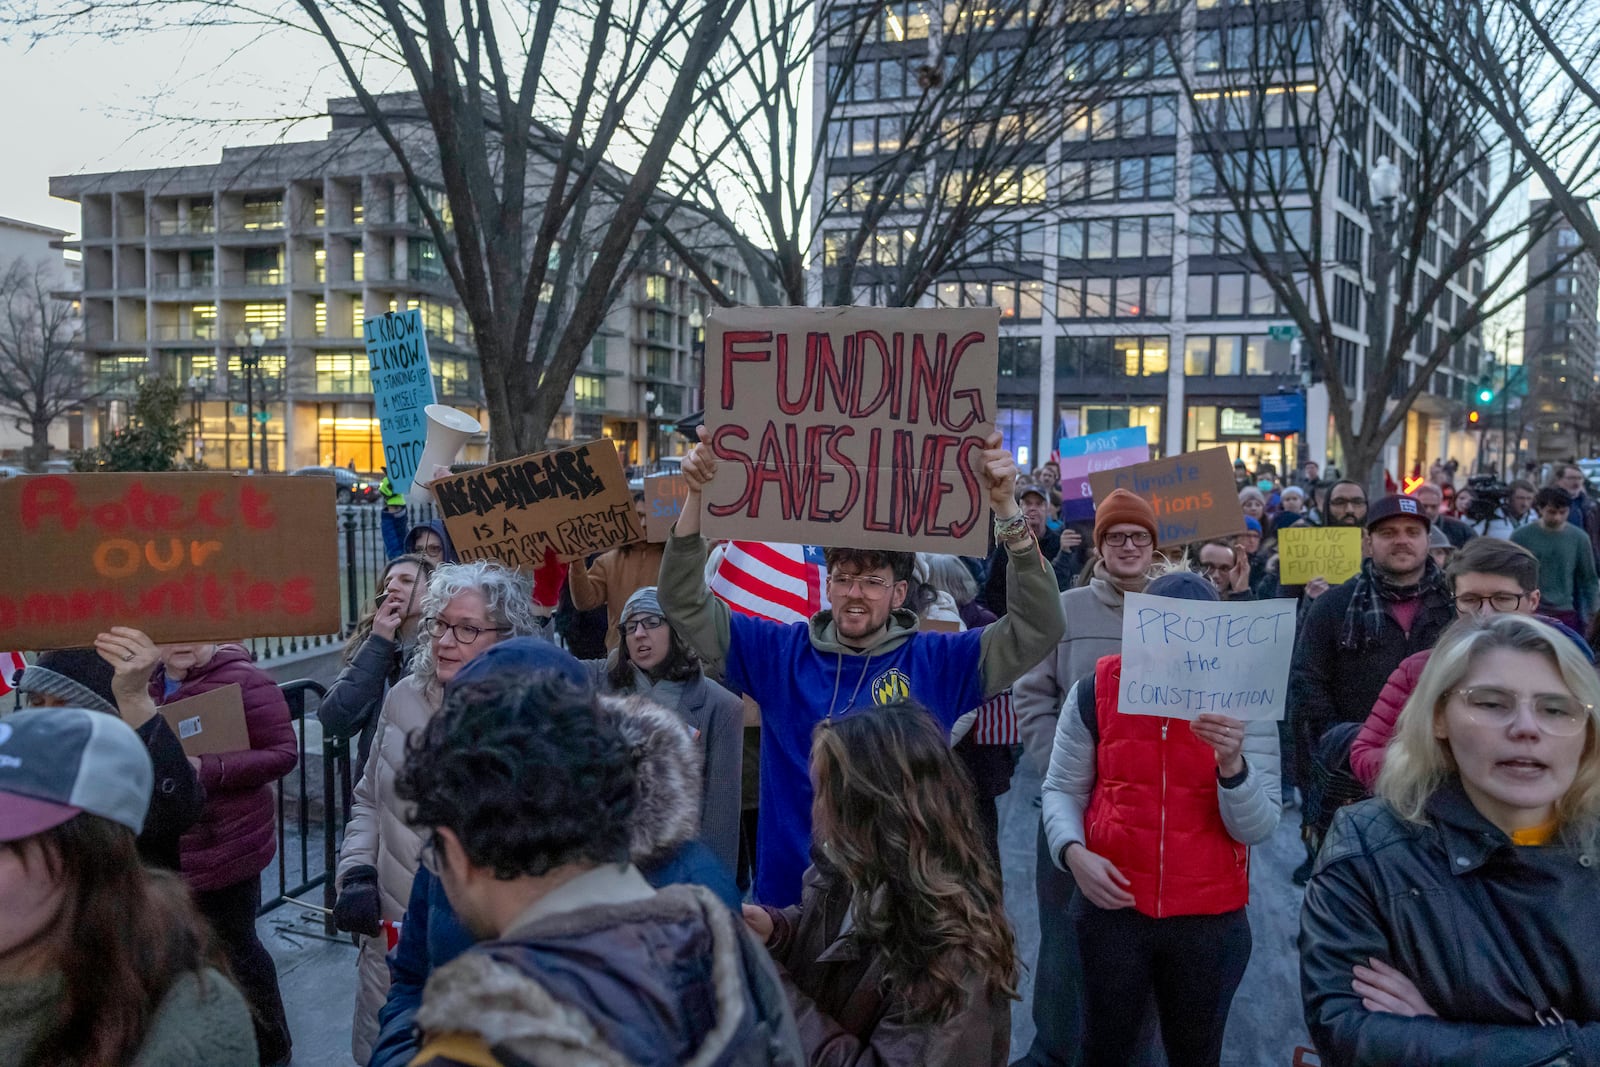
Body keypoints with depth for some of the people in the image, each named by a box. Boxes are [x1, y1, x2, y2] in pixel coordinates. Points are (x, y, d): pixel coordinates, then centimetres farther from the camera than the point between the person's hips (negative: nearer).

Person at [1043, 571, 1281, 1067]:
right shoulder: (1096, 690, -7)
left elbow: (1258, 829, -11)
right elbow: (1063, 789, 1)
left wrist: (1232, 764, -28)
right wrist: (1073, 851, -17)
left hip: (1211, 918, 0)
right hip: (1111, 907, 0)